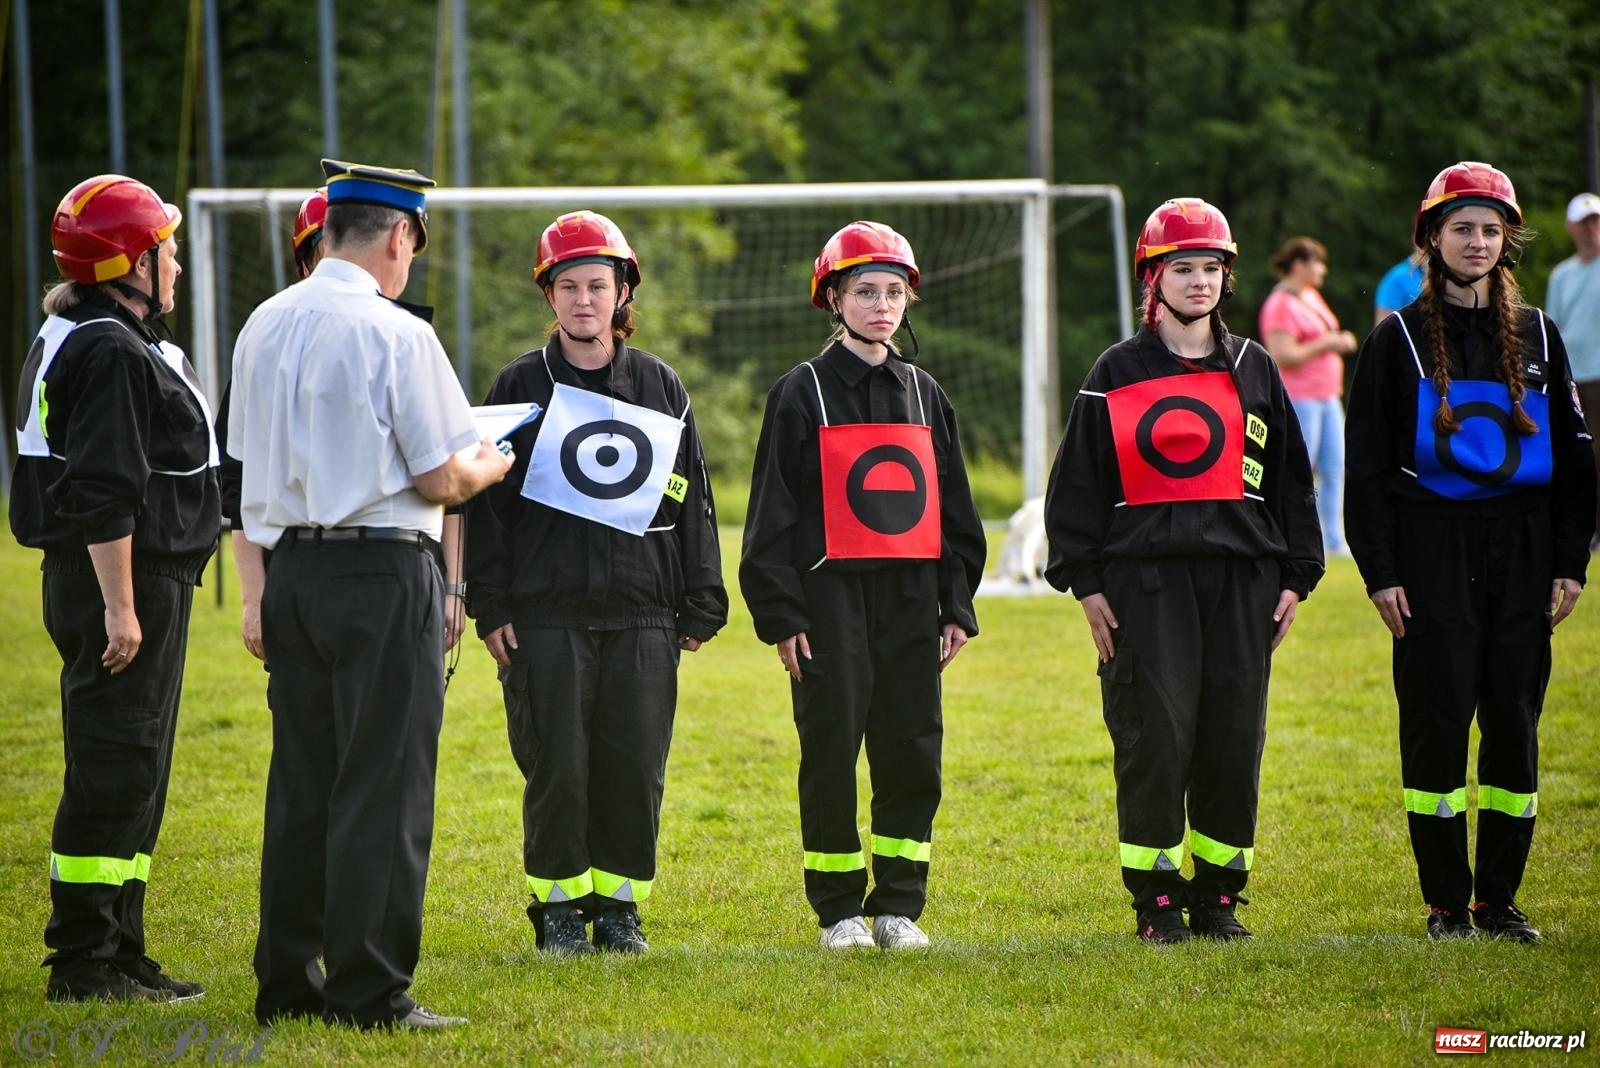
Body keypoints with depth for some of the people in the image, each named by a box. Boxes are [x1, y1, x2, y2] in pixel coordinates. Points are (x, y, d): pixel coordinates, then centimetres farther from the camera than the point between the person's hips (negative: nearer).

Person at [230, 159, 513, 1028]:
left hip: (292, 566, 7)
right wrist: (484, 467, 9)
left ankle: (286, 980, 17)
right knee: (383, 787, -3)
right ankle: (369, 990, -3)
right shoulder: (396, 335, -13)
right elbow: (440, 481, -11)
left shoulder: (264, 327, 7)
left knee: (300, 782, 13)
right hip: (383, 573, -7)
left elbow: (252, 461, 14)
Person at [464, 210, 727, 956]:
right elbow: (486, 501, 3)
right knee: (556, 769, -2)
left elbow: (692, 502, 12)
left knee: (635, 770, 1)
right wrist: (490, 608, -4)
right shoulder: (520, 385, 5)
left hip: (642, 614, 2)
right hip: (546, 616, -2)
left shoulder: (660, 387, 11)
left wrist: (699, 607, 6)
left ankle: (618, 904, 13)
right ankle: (559, 908, 10)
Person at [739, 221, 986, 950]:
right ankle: (839, 909, 6)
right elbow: (773, 510, -2)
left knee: (912, 749, 2)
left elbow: (954, 507, 16)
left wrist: (957, 604, 9)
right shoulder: (803, 394, 1)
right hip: (831, 596, -4)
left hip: (910, 594, 4)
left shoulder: (923, 394, 14)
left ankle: (899, 905, 10)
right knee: (832, 748, -3)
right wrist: (779, 614, -9)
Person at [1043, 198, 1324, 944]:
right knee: (1153, 736, -7)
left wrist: (1296, 576, 9)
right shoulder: (1116, 375, 6)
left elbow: (1290, 478, 16)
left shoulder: (1253, 371, 13)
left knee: (1232, 738, 1)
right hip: (1145, 578, -2)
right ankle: (1156, 900, 1)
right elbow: (1077, 484, 5)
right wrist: (1084, 583, -1)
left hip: (1241, 574, 2)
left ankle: (1217, 896, 11)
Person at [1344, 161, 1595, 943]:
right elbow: (1365, 465, 1)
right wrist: (1380, 572, -6)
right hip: (1433, 548, -3)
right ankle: (1446, 902, 4)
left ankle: (1499, 898, 10)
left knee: (1515, 719, 2)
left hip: (1522, 549, 3)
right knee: (1436, 719, -3)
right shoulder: (1399, 339, 3)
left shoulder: (1535, 336, 11)